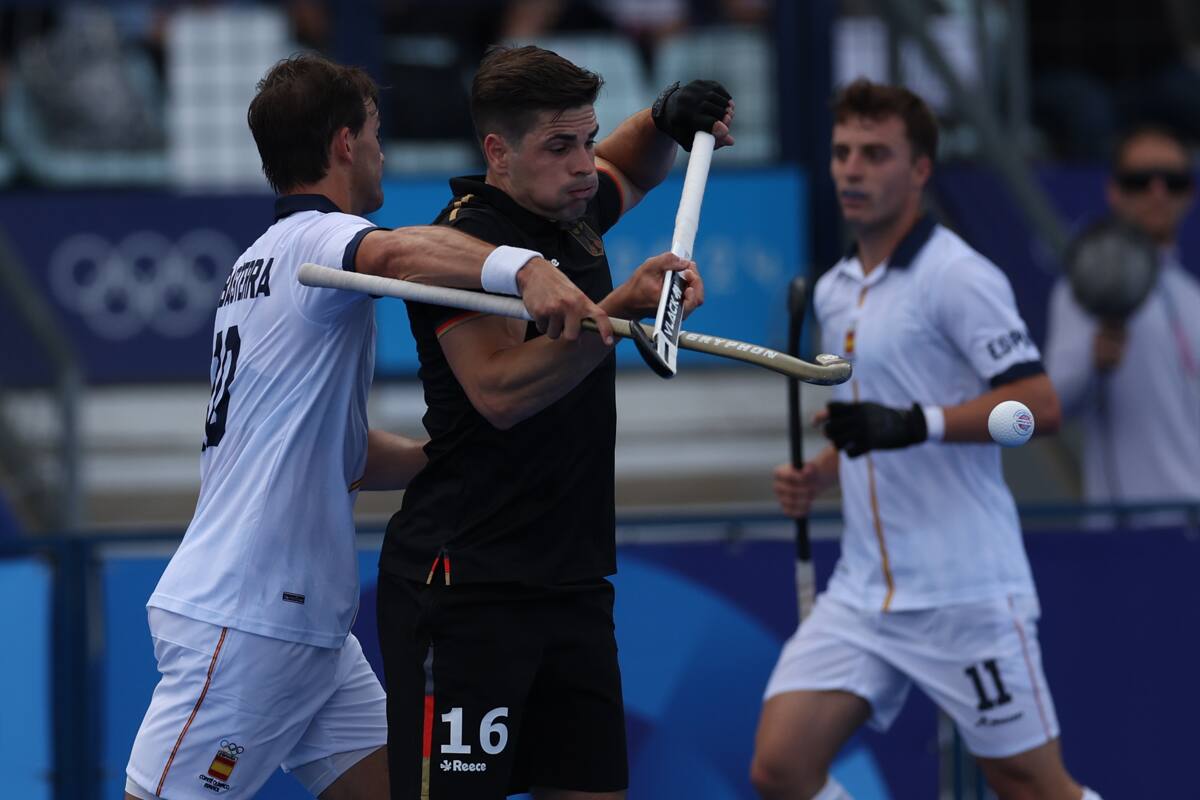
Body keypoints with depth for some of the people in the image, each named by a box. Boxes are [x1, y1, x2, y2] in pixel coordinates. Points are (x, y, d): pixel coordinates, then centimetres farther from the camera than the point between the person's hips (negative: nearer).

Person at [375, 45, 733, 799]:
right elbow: (499, 390, -28)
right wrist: (622, 310, -37)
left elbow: (634, 169, 35)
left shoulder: (572, 213, 10)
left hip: (573, 587, 8)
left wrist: (668, 119, 12)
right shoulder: (467, 237, -15)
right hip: (465, 589, -8)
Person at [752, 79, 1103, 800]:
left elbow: (1039, 404, -18)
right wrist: (816, 477, 9)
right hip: (865, 595, 7)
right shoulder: (835, 292, 16)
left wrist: (917, 424, -28)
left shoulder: (956, 275, -9)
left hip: (968, 595, -7)